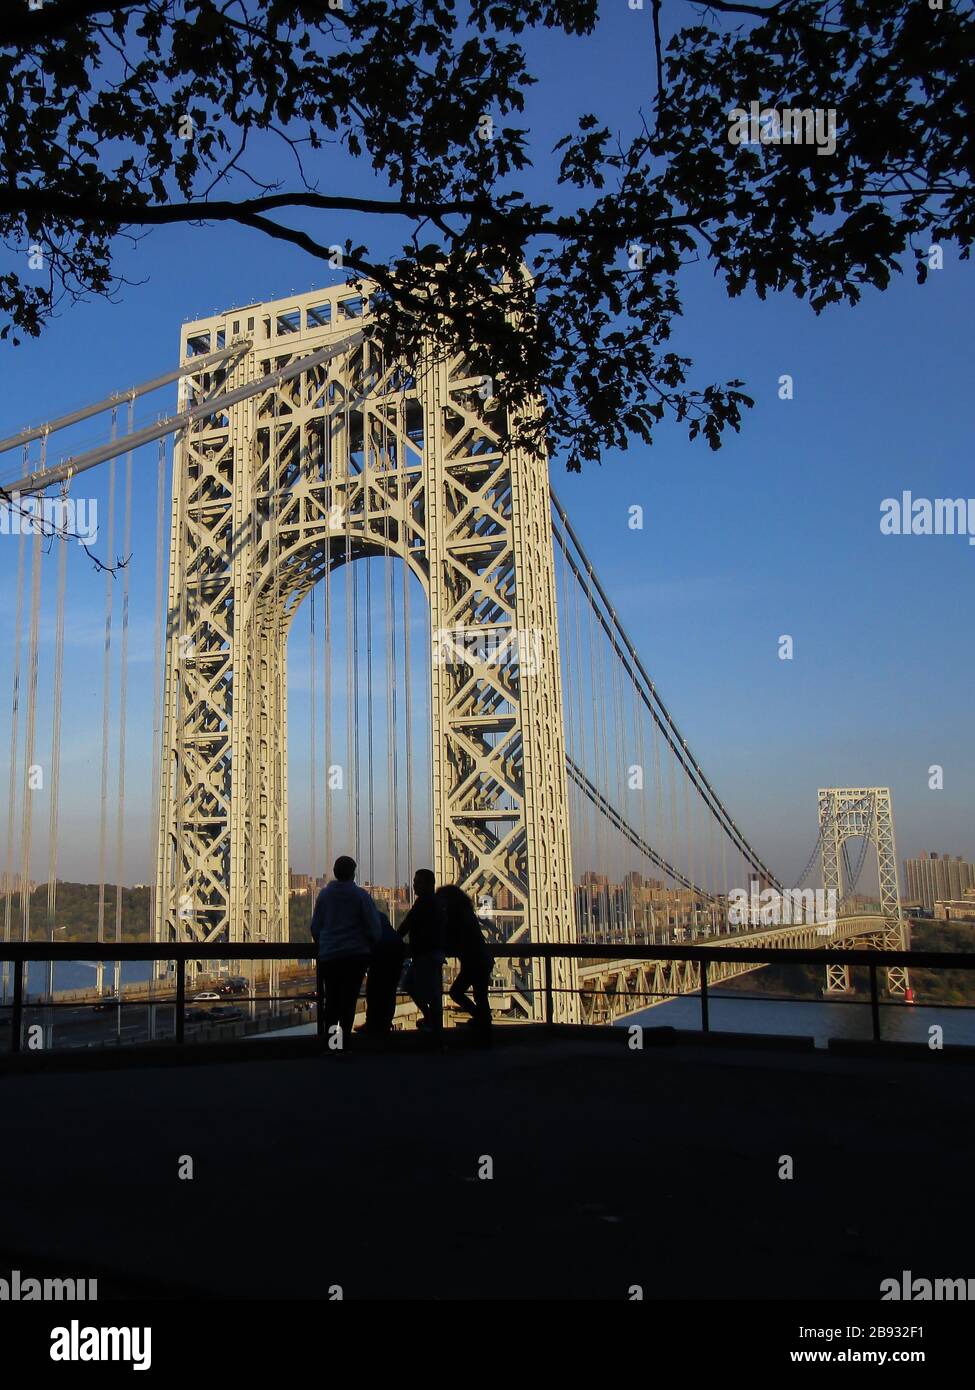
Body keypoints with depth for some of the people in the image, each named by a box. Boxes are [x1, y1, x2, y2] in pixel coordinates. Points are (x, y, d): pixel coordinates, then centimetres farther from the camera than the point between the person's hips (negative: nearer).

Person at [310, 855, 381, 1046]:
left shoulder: (324, 894, 1)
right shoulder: (361, 895, -7)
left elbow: (315, 927, 6)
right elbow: (374, 927, -6)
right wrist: (373, 945, 13)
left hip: (329, 956, 3)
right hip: (356, 955, -3)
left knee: (331, 1000, 14)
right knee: (349, 1000, 2)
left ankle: (329, 1041, 16)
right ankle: (343, 1043, 0)